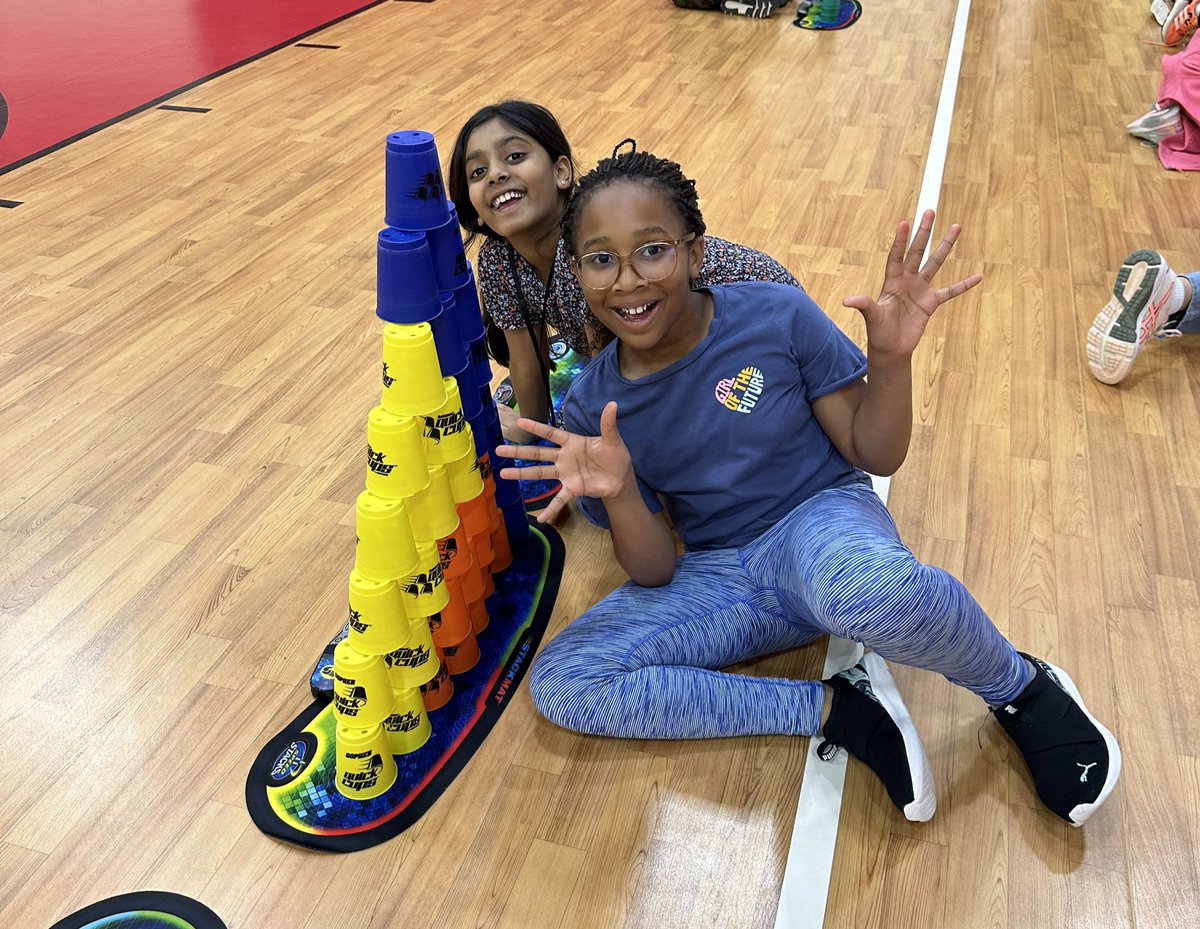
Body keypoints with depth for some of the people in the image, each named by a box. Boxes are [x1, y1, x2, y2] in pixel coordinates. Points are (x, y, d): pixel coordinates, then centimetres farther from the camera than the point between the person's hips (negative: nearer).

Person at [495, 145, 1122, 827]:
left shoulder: (778, 318, -12)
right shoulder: (593, 409, -7)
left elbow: (876, 456, -3)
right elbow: (654, 573, -5)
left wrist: (891, 357, -22)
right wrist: (619, 494, -26)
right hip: (716, 578, 4)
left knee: (870, 592, -42)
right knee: (558, 684, -18)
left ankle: (1024, 690, -6)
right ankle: (837, 709, -16)